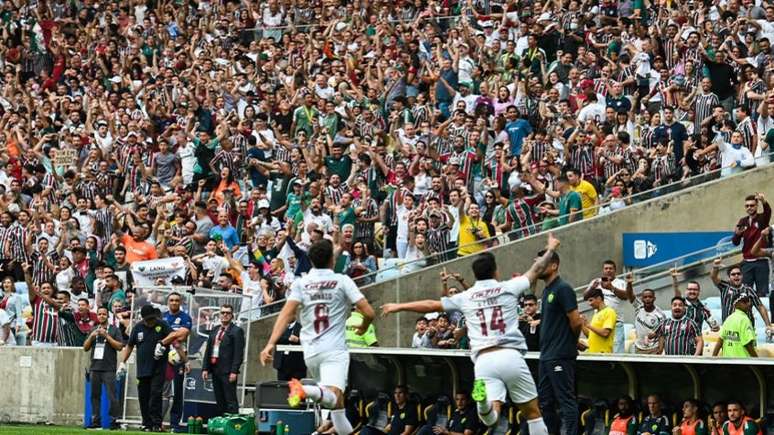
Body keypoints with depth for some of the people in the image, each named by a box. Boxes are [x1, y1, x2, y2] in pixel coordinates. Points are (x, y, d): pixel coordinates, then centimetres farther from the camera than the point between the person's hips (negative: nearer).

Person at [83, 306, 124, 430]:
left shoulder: (114, 330, 5)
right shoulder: (93, 330, 18)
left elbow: (119, 346, -5)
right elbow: (85, 348, 15)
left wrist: (106, 335, -11)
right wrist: (91, 336, -2)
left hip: (109, 368, -5)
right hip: (95, 367, 5)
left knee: (112, 396, -10)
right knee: (95, 395, 4)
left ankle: (114, 421, -9)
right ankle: (96, 420, 8)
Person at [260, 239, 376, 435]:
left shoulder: (301, 283, 7)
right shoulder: (342, 281, 1)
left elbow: (286, 313, -6)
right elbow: (368, 312, -3)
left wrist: (271, 343, -11)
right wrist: (364, 326, 19)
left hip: (310, 351, 5)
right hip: (335, 349, -5)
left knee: (335, 400, 21)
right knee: (333, 398, -23)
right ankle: (306, 390, -50)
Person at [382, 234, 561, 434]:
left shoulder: (465, 297, 11)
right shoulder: (508, 288, 8)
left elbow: (431, 305, 18)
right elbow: (536, 270, 21)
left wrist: (399, 307, 31)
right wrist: (551, 249, 39)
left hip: (483, 359, 1)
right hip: (510, 356, -1)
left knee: (490, 417, -8)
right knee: (532, 411, 10)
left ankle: (483, 400, -39)